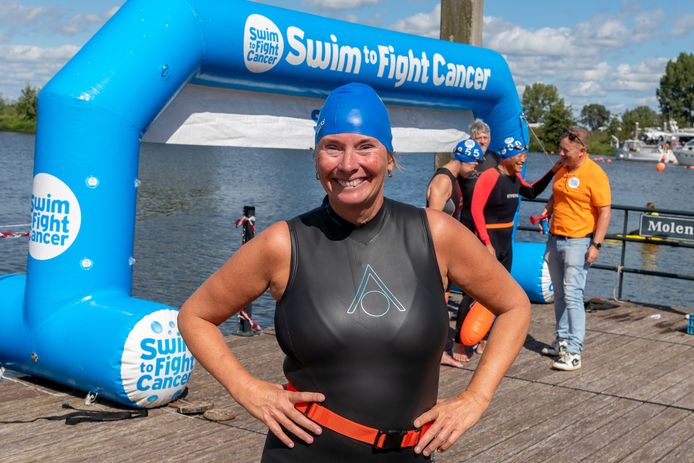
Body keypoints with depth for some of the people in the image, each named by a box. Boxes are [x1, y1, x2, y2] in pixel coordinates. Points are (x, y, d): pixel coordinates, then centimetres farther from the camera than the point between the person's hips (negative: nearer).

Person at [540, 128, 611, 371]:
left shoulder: (594, 174, -13)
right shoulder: (563, 170, 10)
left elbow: (604, 211, -14)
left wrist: (596, 244, -18)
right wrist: (545, 213, 8)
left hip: (577, 242, -8)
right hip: (555, 239, 8)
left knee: (572, 295, -10)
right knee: (559, 294, 14)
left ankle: (574, 352, -8)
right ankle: (562, 341, 25)